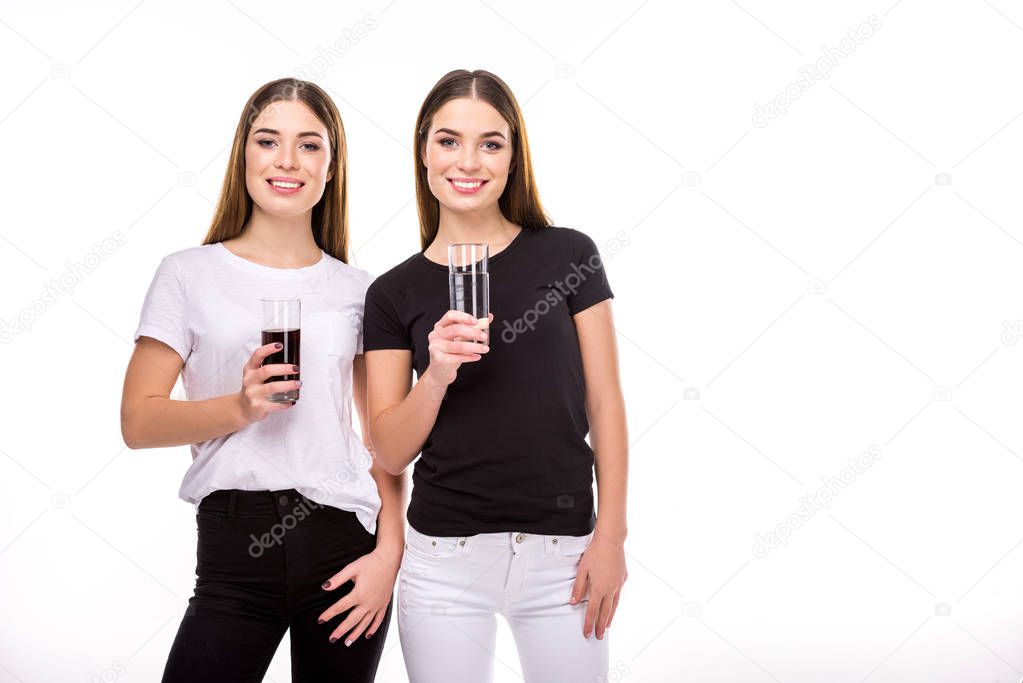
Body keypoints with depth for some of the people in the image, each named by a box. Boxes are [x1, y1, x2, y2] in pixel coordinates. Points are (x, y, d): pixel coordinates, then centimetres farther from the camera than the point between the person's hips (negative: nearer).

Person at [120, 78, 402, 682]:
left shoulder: (359, 290, 9)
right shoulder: (190, 274, 3)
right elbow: (138, 421, -1)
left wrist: (390, 552, -1)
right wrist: (241, 407, -17)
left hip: (346, 542, 2)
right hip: (236, 544, -2)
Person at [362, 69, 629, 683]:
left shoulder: (568, 256, -1)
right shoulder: (394, 293, 2)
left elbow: (605, 403, 0)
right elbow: (390, 454, 0)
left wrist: (611, 536, -5)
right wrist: (435, 376, -17)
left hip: (561, 552, 0)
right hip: (445, 558, 1)